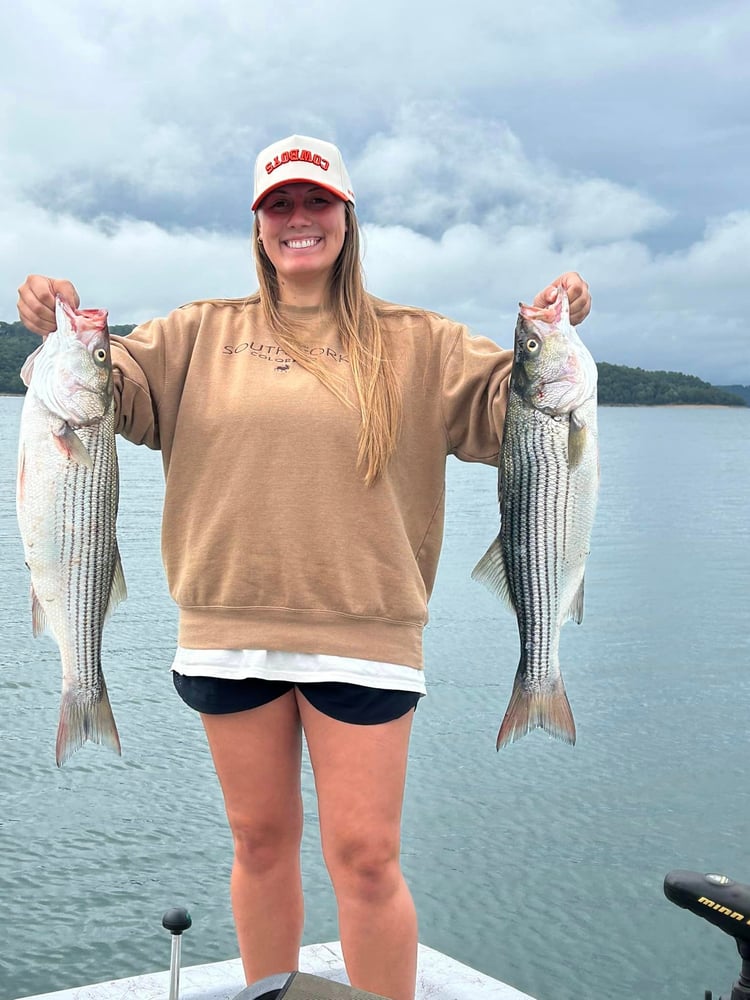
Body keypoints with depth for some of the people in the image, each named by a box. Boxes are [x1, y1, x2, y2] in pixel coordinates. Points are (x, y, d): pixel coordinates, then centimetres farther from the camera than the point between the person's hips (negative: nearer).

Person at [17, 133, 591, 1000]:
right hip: (229, 628, 2)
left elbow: (518, 409, 2)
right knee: (260, 841, 14)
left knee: (364, 855, 0)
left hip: (361, 632, -2)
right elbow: (109, 390, 6)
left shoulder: (413, 343, 6)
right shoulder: (202, 335, 10)